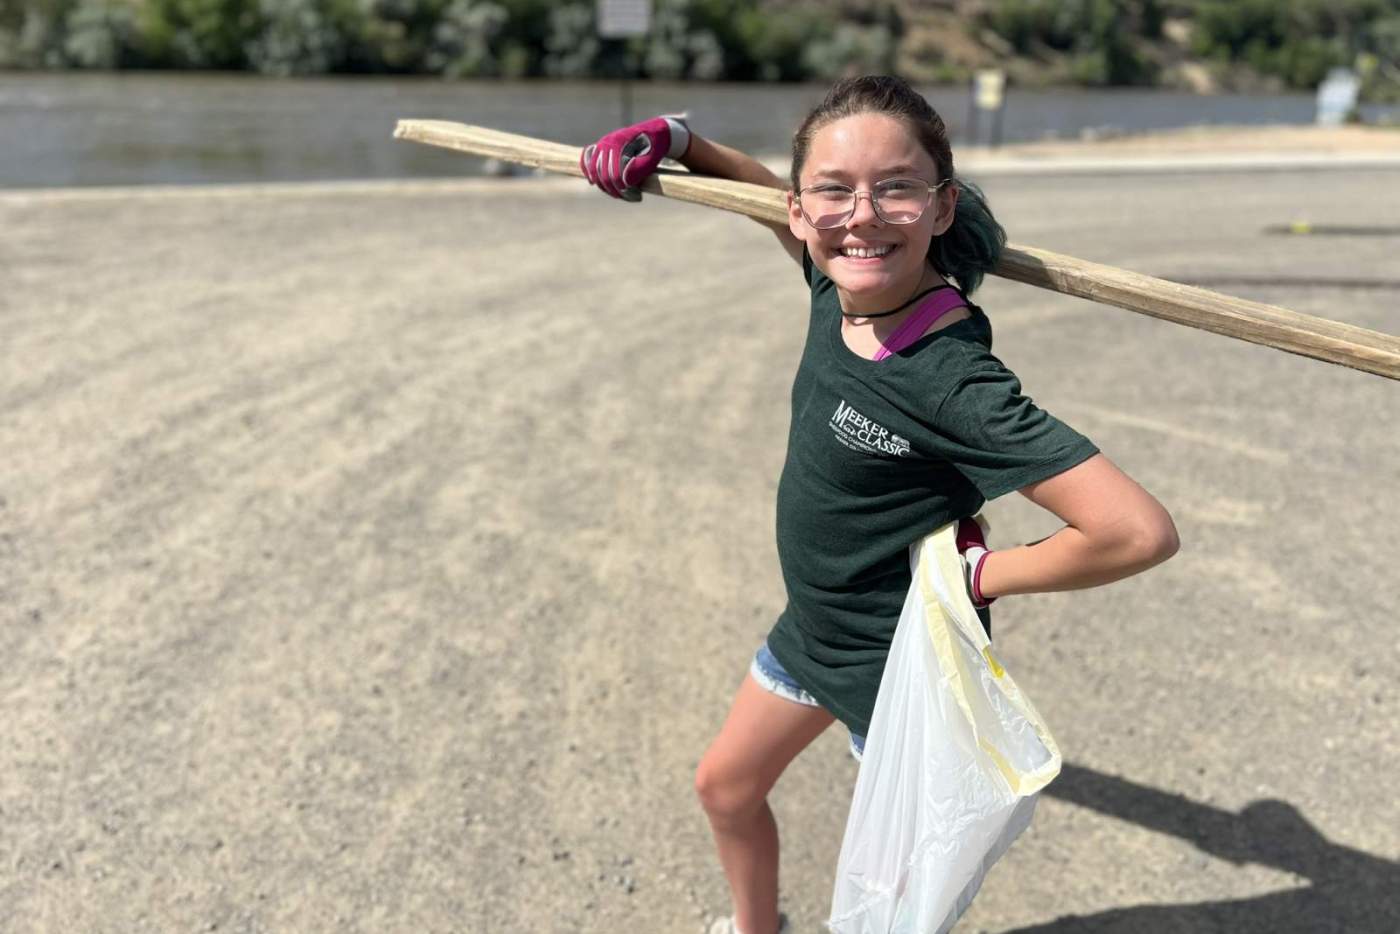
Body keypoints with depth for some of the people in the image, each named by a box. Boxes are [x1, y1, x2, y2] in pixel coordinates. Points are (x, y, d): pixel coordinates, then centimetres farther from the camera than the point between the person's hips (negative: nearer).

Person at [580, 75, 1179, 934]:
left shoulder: (951, 380, -34)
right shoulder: (837, 286, -12)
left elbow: (1140, 531, -37)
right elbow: (773, 201, 12)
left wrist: (982, 572, -23)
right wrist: (678, 141, 3)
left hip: (902, 663, -7)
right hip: (814, 626, 8)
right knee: (726, 784, 26)